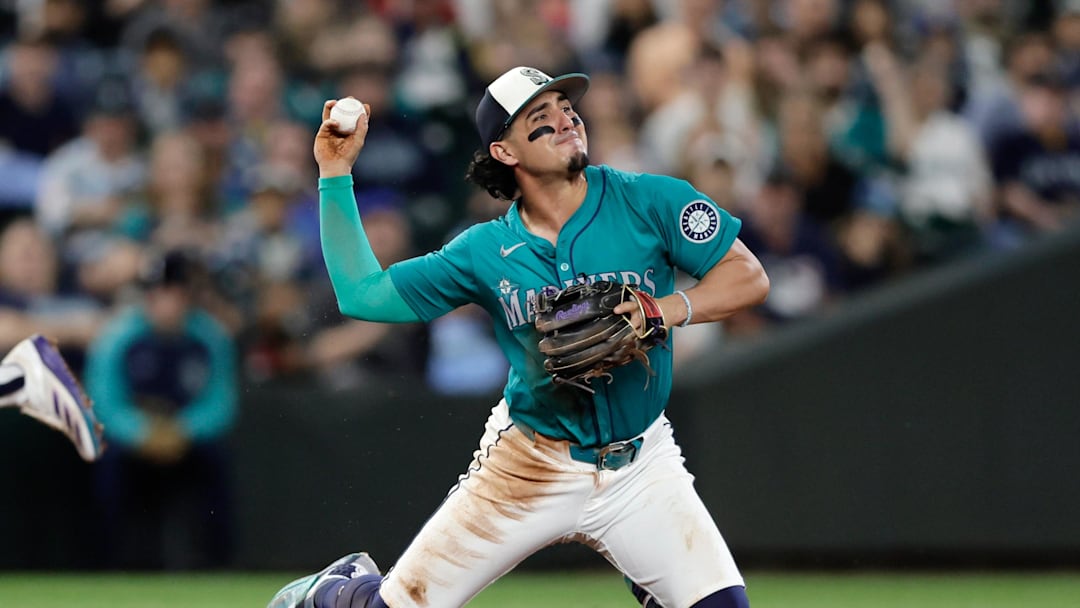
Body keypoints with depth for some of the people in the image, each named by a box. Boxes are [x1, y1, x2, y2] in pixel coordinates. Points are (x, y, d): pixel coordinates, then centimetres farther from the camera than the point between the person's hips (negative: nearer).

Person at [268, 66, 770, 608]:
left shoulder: (649, 202, -8)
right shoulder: (486, 252, -4)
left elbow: (749, 276, -7)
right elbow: (362, 294, 0)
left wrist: (670, 310, -24)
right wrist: (336, 175, -2)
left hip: (638, 465, 0)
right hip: (529, 462, 0)